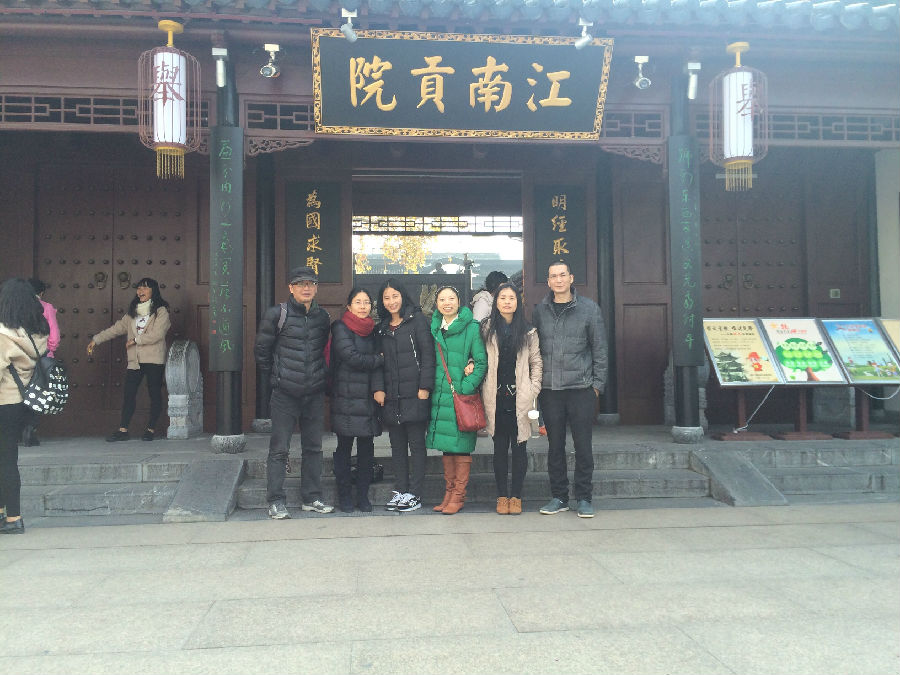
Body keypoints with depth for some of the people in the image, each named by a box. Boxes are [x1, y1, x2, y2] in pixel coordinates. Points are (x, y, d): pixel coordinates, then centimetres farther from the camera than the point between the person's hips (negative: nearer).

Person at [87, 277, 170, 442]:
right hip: (135, 360, 5)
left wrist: (135, 339, -8)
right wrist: (96, 339, 12)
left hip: (154, 360, -5)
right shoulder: (132, 313, 17)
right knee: (128, 393, 0)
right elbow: (116, 328, 18)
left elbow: (156, 334, -14)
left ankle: (151, 429, 11)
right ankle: (123, 430, 3)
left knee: (154, 393, 1)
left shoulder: (161, 311, -2)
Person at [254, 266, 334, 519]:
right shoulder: (276, 314, -4)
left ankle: (311, 498, 21)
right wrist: (276, 375, 6)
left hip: (315, 393, 4)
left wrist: (321, 375, 13)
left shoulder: (323, 317, 9)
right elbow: (261, 350, 2)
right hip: (285, 394, -4)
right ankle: (276, 502, 8)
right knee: (279, 449, 0)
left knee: (313, 448, 11)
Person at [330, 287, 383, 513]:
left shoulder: (372, 330, 15)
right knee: (344, 448, 2)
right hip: (346, 397, -5)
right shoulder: (341, 328, -3)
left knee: (367, 449, 5)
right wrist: (380, 359, -4)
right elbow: (352, 358, -13)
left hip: (368, 397, 5)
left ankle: (363, 495, 15)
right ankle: (344, 496, 11)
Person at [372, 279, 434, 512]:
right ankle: (400, 491, 16)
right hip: (391, 396, 5)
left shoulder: (417, 320, 0)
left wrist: (424, 387, -12)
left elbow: (427, 354, -6)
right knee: (397, 445, 9)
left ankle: (415, 494, 6)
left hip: (414, 394, -5)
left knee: (416, 443, 0)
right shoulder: (382, 328, 16)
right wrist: (378, 388, 1)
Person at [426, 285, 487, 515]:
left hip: (463, 395, -5)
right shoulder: (434, 328, 11)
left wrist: (465, 388, -15)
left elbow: (482, 362, -8)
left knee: (461, 445, -2)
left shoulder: (472, 327, -6)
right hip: (440, 395, 5)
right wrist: (429, 387, 3)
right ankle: (449, 492, 21)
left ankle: (458, 496, 8)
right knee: (446, 445, 11)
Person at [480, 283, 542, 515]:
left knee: (519, 447, 3)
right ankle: (502, 496, 14)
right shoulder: (486, 329, 6)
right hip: (496, 398, 0)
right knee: (500, 448, 5)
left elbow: (536, 362, 8)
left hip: (519, 398, 0)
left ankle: (516, 496, 12)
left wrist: (533, 391, 1)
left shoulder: (528, 331, 7)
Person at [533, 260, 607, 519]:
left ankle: (584, 498, 15)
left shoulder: (588, 308, 2)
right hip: (550, 389, 2)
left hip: (581, 388, -2)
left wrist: (597, 383, -1)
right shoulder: (540, 310, 7)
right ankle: (559, 497, 20)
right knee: (555, 445, 9)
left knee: (583, 446, 3)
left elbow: (599, 348, 3)